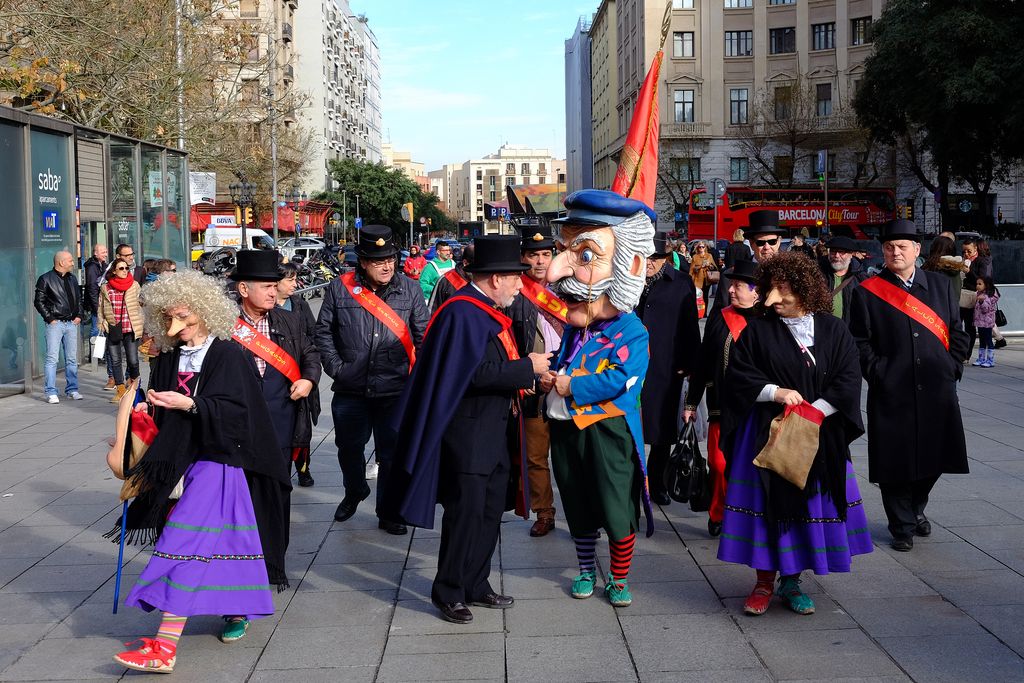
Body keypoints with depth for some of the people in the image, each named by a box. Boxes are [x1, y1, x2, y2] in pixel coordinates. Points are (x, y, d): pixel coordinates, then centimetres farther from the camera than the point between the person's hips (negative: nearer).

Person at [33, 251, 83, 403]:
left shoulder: (72, 278, 15)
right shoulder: (46, 279, -4)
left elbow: (79, 298, 24)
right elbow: (38, 301, -5)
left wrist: (79, 315, 11)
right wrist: (50, 318, -10)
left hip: (71, 323, 6)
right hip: (55, 323, -6)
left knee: (72, 358, 8)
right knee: (52, 358, -7)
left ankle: (72, 389, 15)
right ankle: (50, 392, -6)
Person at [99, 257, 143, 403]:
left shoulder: (134, 286, 3)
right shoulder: (105, 288, 4)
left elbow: (140, 306, 7)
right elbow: (101, 308, 12)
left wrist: (140, 328, 5)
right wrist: (102, 325, 5)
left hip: (130, 329, -1)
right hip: (113, 330, 1)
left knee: (133, 361, -4)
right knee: (116, 361, 4)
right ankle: (120, 391, 12)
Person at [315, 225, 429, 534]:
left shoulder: (409, 289, 2)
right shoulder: (339, 289, -1)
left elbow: (423, 334, 6)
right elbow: (324, 331, 6)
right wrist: (335, 366, -3)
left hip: (395, 390, -1)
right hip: (350, 390, 1)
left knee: (392, 453, 3)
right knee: (349, 447, 15)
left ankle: (389, 512, 18)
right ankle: (354, 493, 43)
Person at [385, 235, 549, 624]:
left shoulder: (489, 312, 12)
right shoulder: (462, 314, -18)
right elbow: (476, 374, -26)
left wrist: (520, 375, 5)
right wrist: (526, 369, -17)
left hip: (496, 431, 10)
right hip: (469, 435, -10)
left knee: (490, 512, 15)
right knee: (465, 514, -2)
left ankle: (476, 585, 26)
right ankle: (449, 593, 10)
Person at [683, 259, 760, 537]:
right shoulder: (720, 319, 4)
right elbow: (702, 362, 8)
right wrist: (691, 402, 9)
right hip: (722, 407, 2)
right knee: (720, 464, 2)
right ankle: (719, 517, 20)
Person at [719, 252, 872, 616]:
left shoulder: (832, 330, 1)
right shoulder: (758, 330, 0)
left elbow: (848, 379, -3)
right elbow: (738, 375, -2)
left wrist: (816, 411, -14)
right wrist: (775, 393, -15)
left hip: (818, 435, 1)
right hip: (766, 433, -1)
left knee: (809, 503, 6)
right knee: (767, 504, 1)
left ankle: (791, 580, 19)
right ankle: (765, 581, 13)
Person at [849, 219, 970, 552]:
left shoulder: (941, 285, 9)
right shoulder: (867, 292, -1)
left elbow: (957, 333, 11)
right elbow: (860, 342, -1)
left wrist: (952, 368, 1)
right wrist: (879, 374, -10)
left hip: (936, 390, 3)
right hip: (891, 392, -3)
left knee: (933, 456, 12)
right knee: (895, 460, 2)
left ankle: (916, 508, 38)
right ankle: (902, 526, 19)